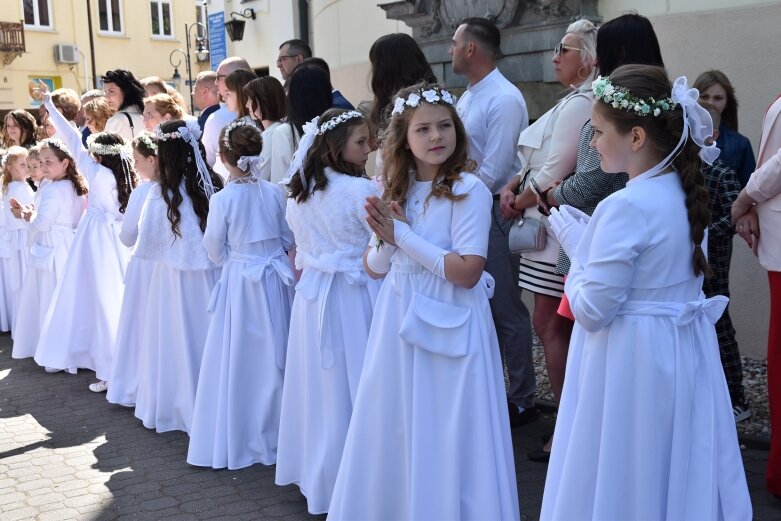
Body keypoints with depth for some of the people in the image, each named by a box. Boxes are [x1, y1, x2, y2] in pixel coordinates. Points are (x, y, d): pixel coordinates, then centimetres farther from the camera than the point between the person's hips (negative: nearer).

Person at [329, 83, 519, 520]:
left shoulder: (469, 190, -11)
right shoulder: (395, 190, 6)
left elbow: (467, 272, -19)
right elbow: (374, 269, 8)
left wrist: (405, 235, -16)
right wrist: (387, 240, -13)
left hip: (451, 326, -5)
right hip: (399, 320, 6)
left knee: (447, 435, 4)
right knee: (397, 429, 14)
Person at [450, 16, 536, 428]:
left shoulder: (504, 100, -16)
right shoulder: (467, 98, 12)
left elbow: (493, 171, -20)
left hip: (494, 212, -9)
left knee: (506, 311, 1)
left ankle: (521, 401, 14)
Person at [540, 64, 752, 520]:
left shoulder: (626, 207, -23)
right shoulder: (684, 193, 3)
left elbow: (592, 310, -21)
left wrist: (579, 249, -7)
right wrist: (593, 241, 10)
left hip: (631, 360, -8)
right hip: (684, 354, 8)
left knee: (621, 482, 9)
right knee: (680, 474, 20)